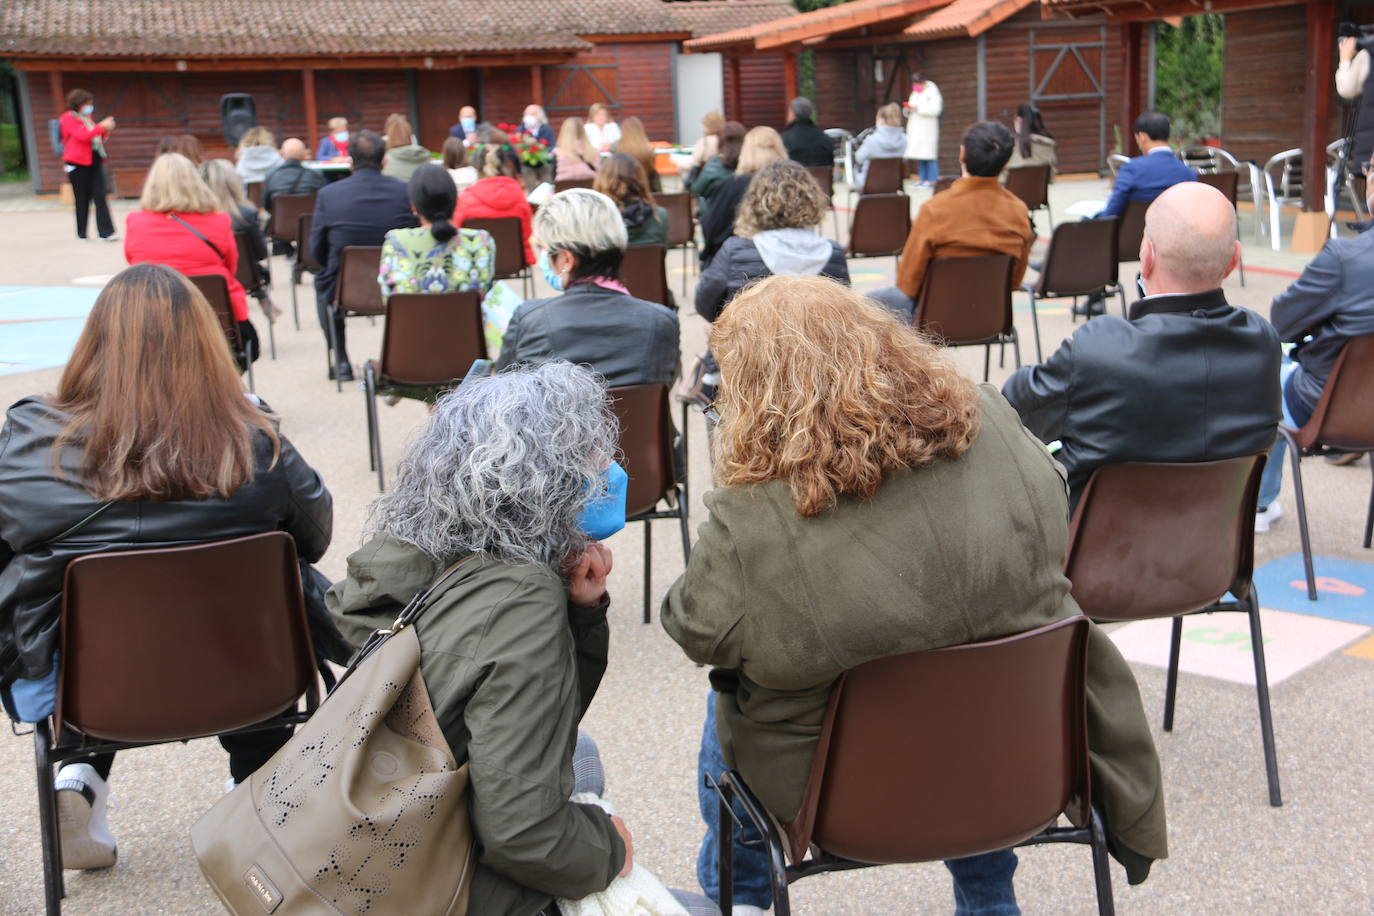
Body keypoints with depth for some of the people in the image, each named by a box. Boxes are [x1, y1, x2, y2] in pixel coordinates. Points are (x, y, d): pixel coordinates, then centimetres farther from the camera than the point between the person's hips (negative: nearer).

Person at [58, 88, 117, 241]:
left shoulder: (87, 119, 20)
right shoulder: (68, 119, -4)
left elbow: (99, 138, 25)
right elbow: (82, 136, -17)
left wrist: (106, 129, 6)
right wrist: (101, 127, -19)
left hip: (95, 161, 7)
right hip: (78, 164, -6)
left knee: (100, 196, -5)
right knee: (82, 199, -1)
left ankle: (106, 232, -12)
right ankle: (82, 233, 9)